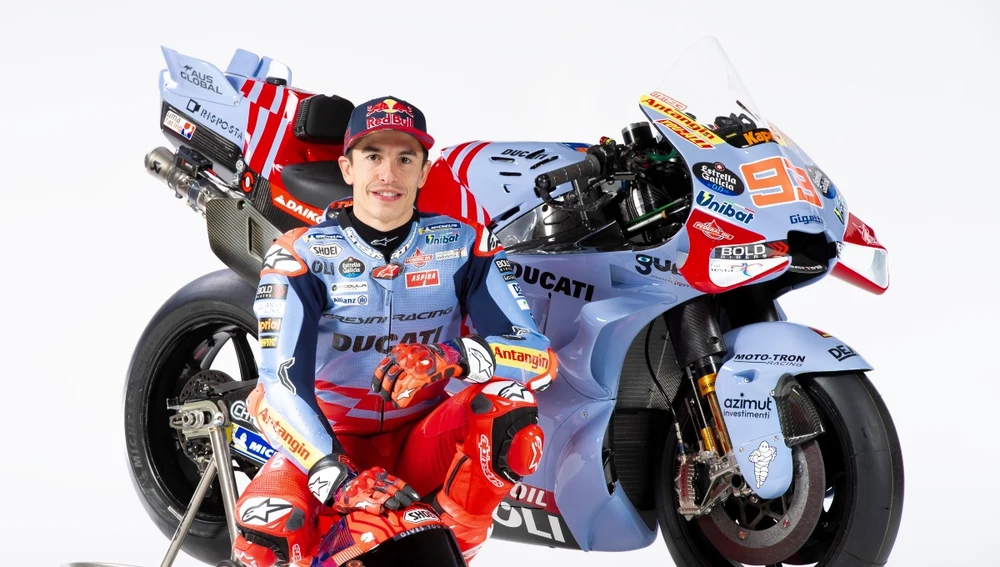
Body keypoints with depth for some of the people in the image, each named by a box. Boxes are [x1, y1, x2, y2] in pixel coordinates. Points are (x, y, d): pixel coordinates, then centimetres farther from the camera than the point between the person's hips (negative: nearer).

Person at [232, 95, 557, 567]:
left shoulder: (464, 245, -4)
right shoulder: (299, 255, -10)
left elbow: (538, 356, -15)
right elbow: (281, 387, -21)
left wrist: (448, 359, -36)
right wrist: (342, 480, -38)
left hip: (423, 442, 2)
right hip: (330, 441, -2)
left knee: (509, 404, -30)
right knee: (265, 524, -35)